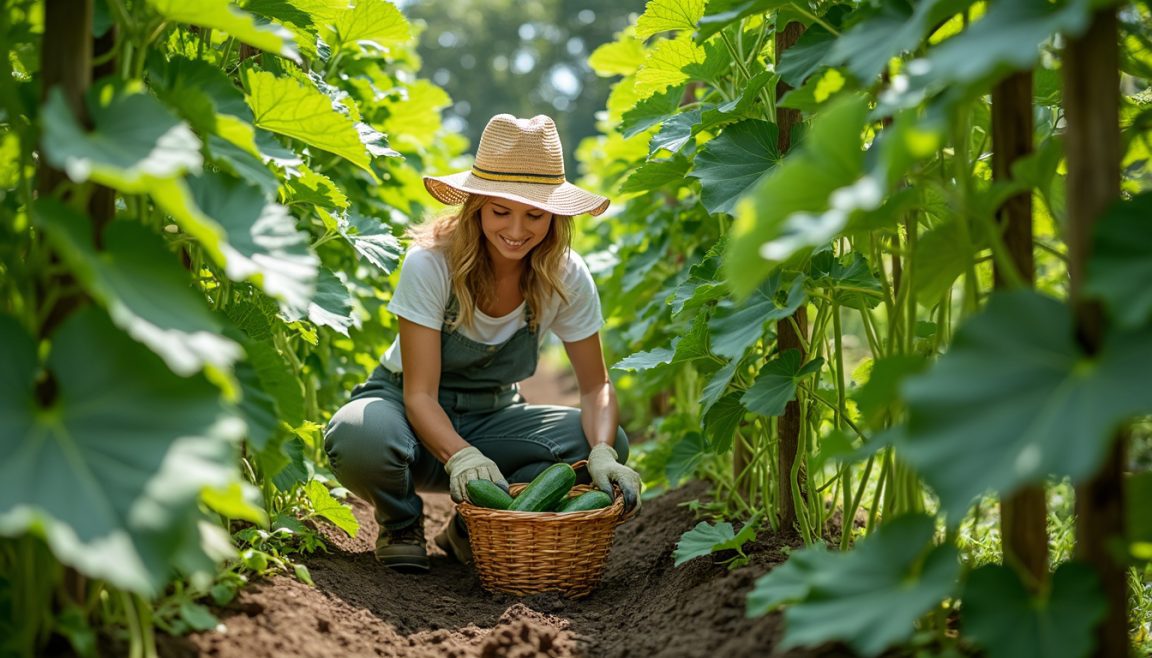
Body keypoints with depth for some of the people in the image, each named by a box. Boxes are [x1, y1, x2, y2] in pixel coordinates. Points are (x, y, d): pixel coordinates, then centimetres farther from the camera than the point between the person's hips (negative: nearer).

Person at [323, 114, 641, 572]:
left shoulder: (566, 277, -14)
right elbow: (420, 393, -26)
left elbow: (597, 386, -8)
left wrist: (602, 453, -30)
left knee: (610, 442, -22)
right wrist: (462, 457, -45)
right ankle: (401, 524, -3)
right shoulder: (432, 263, -25)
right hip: (413, 413, -3)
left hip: (492, 417, 4)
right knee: (360, 437, -39)